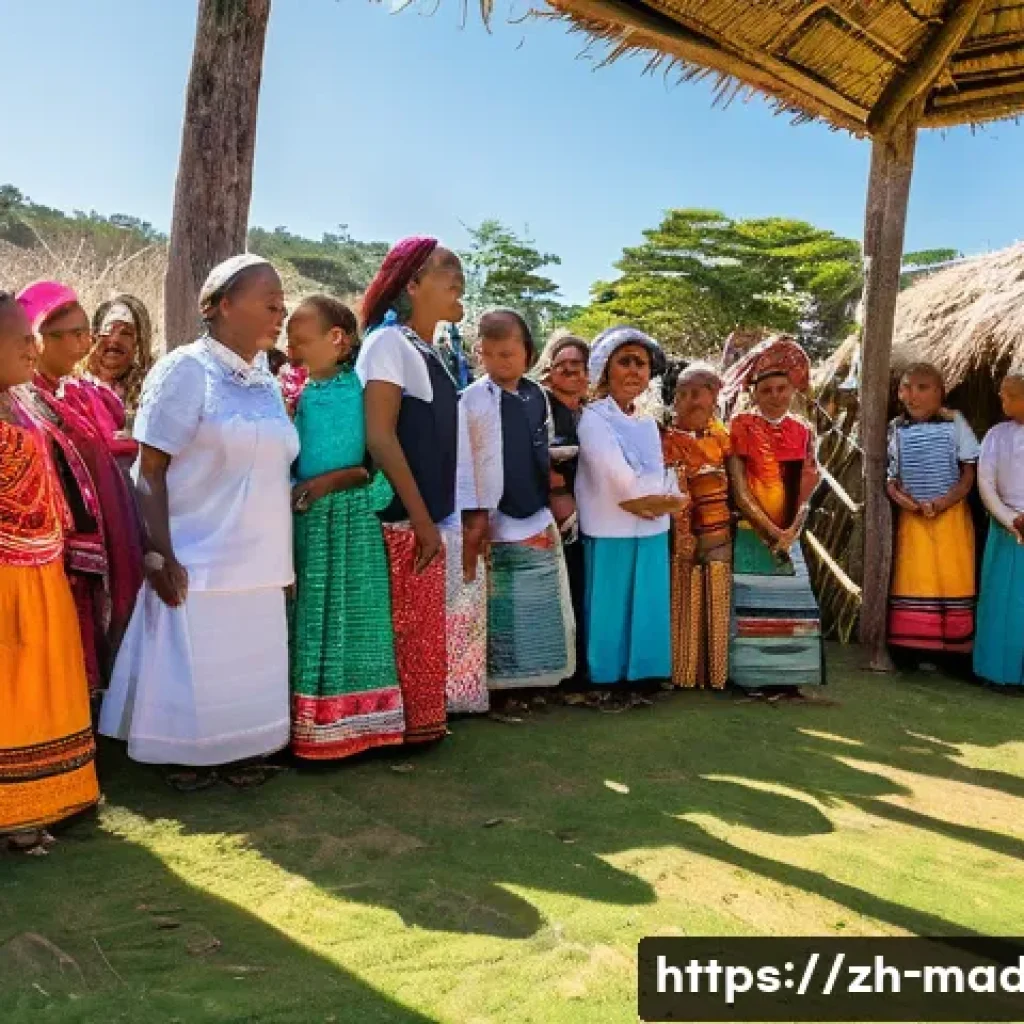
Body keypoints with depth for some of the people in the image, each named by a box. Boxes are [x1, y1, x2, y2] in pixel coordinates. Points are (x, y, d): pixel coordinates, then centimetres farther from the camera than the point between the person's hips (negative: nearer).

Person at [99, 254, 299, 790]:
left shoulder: (267, 381, 12)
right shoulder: (185, 370, -8)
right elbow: (150, 470, -11)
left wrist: (284, 555, 17)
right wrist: (161, 555, -18)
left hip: (258, 560, 6)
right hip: (201, 558, -6)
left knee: (249, 671, 11)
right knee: (194, 670, 0)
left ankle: (240, 752, 28)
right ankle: (187, 759, 20)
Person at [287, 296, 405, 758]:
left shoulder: (363, 387, -7)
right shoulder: (300, 396, 7)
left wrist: (331, 481, -17)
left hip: (353, 518, -4)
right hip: (308, 519, 4)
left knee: (353, 617, 4)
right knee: (313, 621, 10)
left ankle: (355, 722, 15)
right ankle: (312, 724, 19)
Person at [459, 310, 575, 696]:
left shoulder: (537, 396, 6)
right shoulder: (472, 399, -9)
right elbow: (462, 461, -11)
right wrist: (473, 514, -15)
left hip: (538, 518, 5)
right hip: (495, 521, -5)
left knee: (540, 609, 12)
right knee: (501, 611, 1)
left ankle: (538, 679, 23)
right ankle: (500, 682, 10)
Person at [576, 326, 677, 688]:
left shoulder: (648, 424, 13)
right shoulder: (593, 419, -10)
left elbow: (666, 488, 6)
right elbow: (626, 484, -19)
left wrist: (647, 496, -14)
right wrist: (658, 491, -4)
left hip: (652, 537, 6)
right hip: (611, 538, -6)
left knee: (647, 616, 13)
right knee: (612, 618, 3)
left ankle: (643, 677, 26)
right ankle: (608, 680, 17)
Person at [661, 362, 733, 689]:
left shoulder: (719, 434, 9)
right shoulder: (668, 439, -5)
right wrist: (683, 536, -17)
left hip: (721, 535, 4)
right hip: (686, 534, -4)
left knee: (717, 609, 10)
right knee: (686, 610, 2)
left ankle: (715, 672, 22)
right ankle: (686, 673, 14)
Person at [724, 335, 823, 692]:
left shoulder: (802, 431, 8)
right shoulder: (741, 426, -5)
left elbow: (806, 490, 6)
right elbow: (738, 488, -11)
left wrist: (791, 531, -10)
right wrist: (771, 531, -15)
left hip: (789, 537, 5)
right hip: (751, 535, -4)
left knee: (789, 606, 7)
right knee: (751, 607, -3)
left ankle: (788, 676, 16)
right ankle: (752, 676, 6)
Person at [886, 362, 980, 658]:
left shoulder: (955, 422, -2)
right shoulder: (896, 429, 3)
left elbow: (969, 471, -2)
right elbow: (888, 474, 6)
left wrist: (945, 501, -16)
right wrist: (896, 493, -16)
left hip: (952, 513, -1)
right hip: (912, 516, 1)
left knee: (953, 579, 1)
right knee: (913, 580, 1)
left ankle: (955, 650, 10)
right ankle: (913, 646, 9)